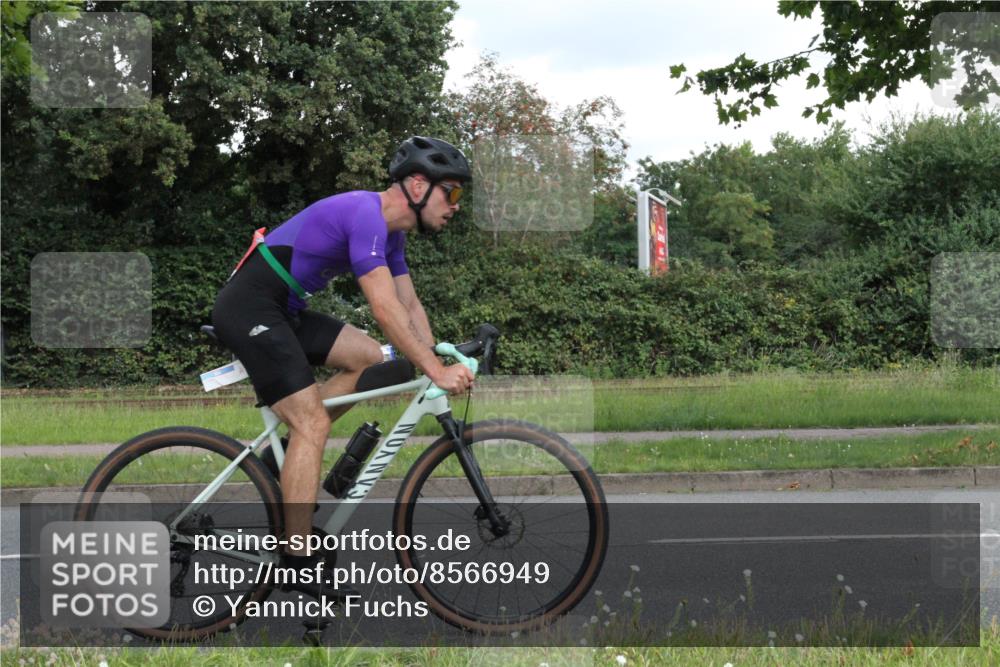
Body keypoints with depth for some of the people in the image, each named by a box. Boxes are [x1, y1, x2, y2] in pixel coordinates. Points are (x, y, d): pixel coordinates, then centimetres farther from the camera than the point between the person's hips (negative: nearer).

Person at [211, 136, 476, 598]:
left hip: (283, 311, 10)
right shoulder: (365, 212, -20)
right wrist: (436, 372, -25)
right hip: (249, 309, -10)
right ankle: (299, 567, -14)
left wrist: (441, 364, 3)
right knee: (312, 423, -14)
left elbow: (410, 307, 14)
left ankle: (284, 450, 7)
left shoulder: (391, 231, 12)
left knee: (372, 358, 3)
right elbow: (385, 309, -26)